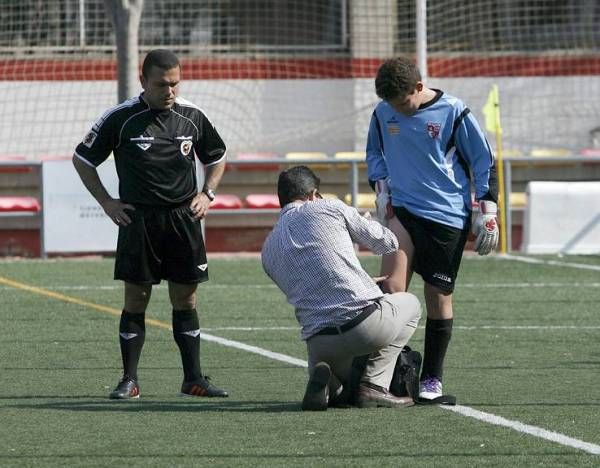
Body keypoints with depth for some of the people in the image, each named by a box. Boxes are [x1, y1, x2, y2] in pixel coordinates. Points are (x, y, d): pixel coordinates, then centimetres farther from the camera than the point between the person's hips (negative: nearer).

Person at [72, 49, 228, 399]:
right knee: (136, 299, -2)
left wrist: (207, 194, 5)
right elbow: (83, 159, 6)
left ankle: (193, 379, 10)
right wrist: (107, 202, 0)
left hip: (184, 218, 2)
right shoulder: (121, 118, -4)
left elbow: (217, 159, 21)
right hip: (138, 221, -2)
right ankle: (129, 381, 3)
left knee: (186, 300, 4)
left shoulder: (192, 117, 4)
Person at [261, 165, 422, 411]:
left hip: (318, 342, 4)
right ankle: (374, 385, 11)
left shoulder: (268, 250, 18)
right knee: (410, 304, 31)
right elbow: (386, 243, 14)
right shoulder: (330, 208, 5)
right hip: (367, 320, -4)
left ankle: (328, 386, -1)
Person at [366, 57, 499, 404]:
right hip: (402, 210, 2)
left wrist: (487, 212, -3)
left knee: (439, 296, 2)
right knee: (391, 286, -17)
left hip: (448, 216, -2)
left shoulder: (452, 112, -8)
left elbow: (484, 162, -1)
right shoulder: (383, 114, 3)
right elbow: (375, 153, 23)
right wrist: (381, 190, 9)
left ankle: (432, 381, 12)